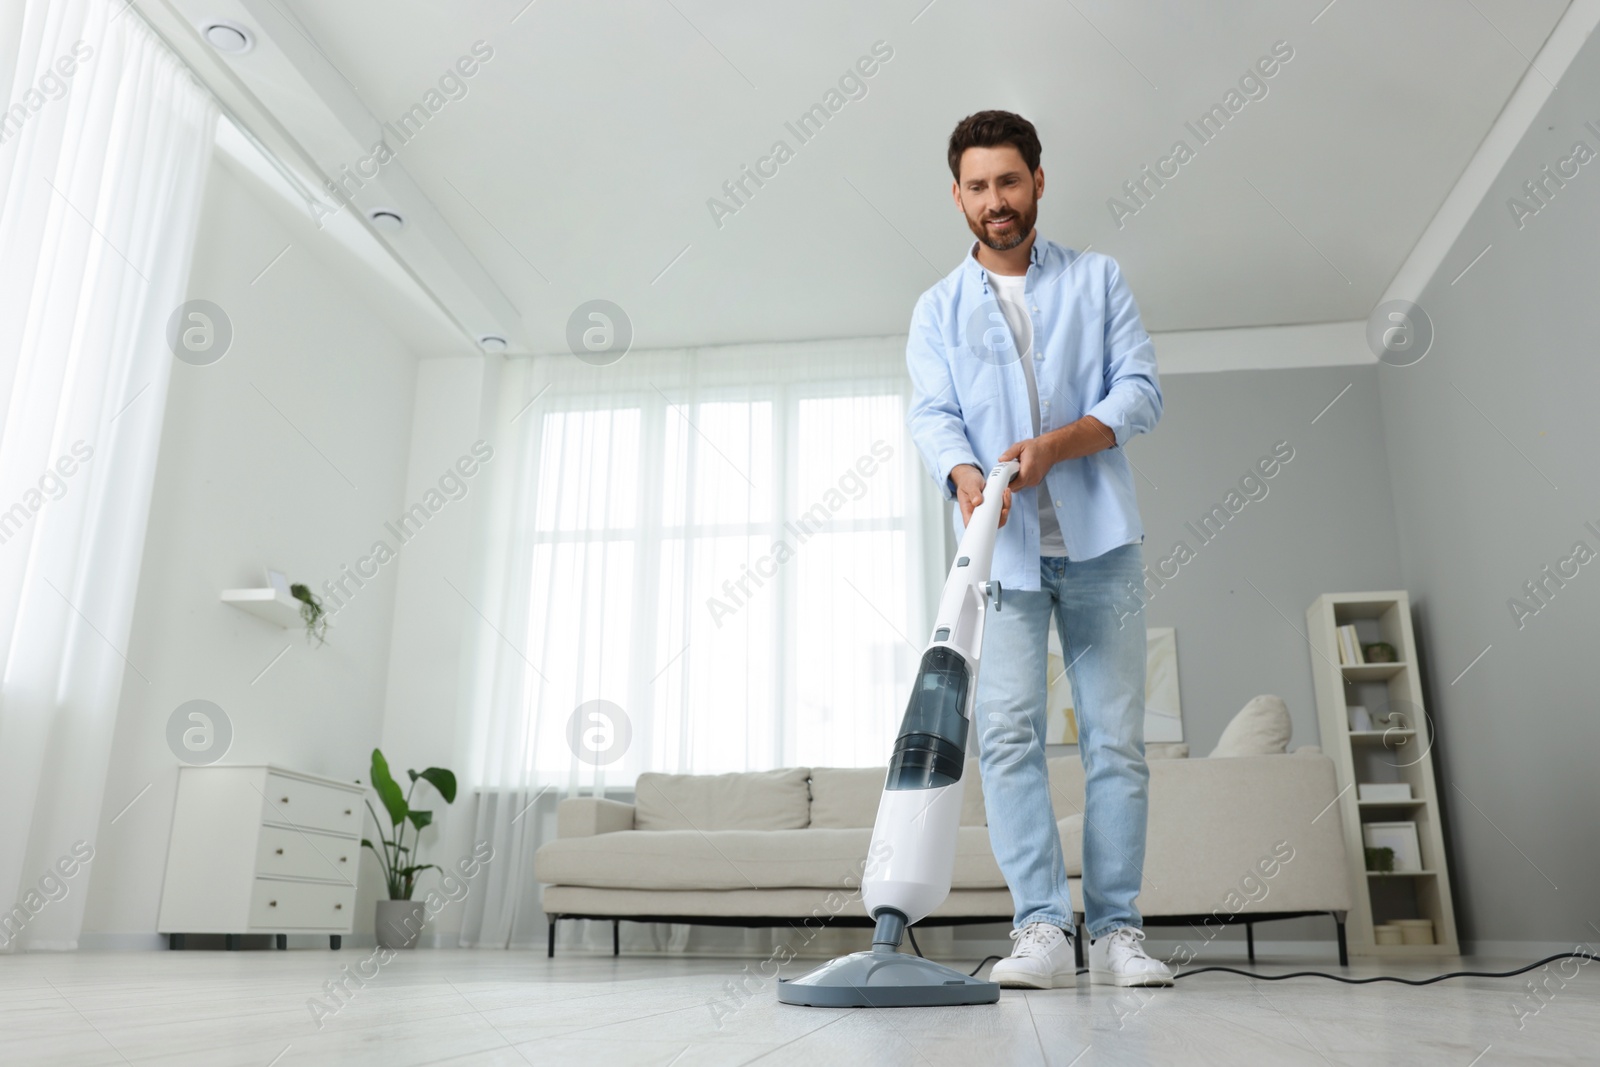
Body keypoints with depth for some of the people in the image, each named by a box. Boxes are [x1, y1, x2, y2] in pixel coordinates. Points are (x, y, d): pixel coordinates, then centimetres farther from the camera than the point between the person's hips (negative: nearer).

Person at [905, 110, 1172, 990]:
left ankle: (1116, 933, 5)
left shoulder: (1097, 280, 13)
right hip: (1004, 549, 0)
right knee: (1007, 732, -10)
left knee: (1116, 737, -1)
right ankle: (1042, 928, -7)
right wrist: (966, 475, -24)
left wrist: (1056, 442, -16)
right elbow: (931, 416, -2)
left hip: (1099, 539, 0)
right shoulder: (937, 309, 13)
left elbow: (1140, 390, 2)